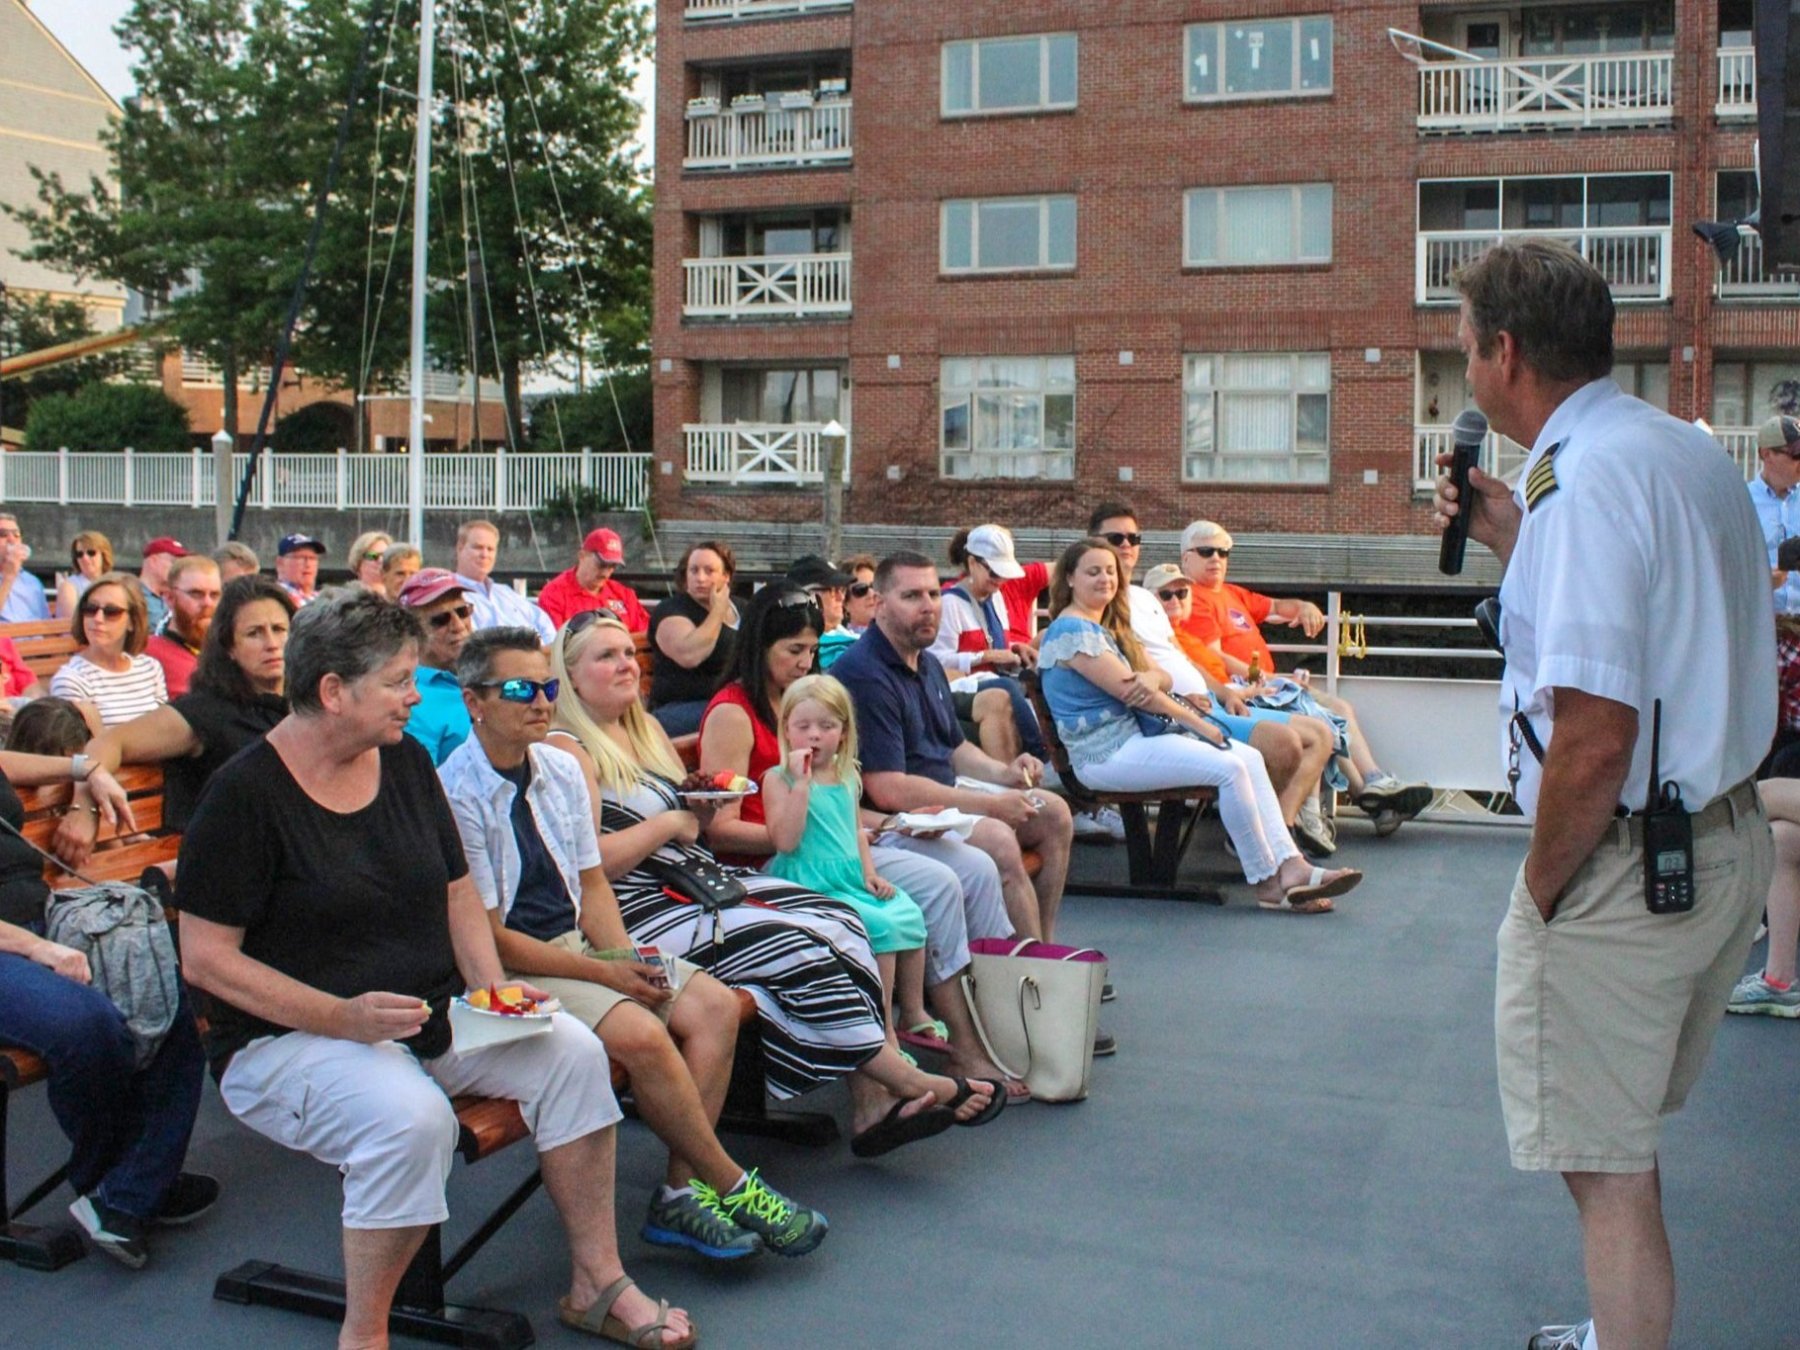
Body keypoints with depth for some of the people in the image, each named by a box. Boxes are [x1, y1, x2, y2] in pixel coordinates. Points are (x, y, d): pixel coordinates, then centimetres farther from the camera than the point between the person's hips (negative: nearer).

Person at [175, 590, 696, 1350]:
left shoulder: (406, 762, 7)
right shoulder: (245, 794, -13)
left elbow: (456, 891, 15)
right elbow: (205, 957, -14)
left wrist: (491, 987, -4)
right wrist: (343, 1017, -24)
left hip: (431, 1018, 7)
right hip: (287, 1038, -6)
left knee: (572, 1052, -16)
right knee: (411, 1116, -35)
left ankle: (597, 1283, -5)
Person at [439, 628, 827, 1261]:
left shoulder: (561, 769, 7)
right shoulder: (455, 796, -15)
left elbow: (592, 883, 12)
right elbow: (488, 937, -15)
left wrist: (626, 959, -7)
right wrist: (604, 974, -16)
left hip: (578, 945, 8)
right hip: (506, 972, -8)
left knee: (714, 1005, -10)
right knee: (639, 1033, -29)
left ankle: (681, 1192, -11)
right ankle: (731, 1187, -11)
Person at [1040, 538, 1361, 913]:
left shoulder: (1111, 625, 21)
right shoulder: (1071, 630, -11)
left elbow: (1160, 678, 11)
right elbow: (1127, 691, -16)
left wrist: (1151, 679, -16)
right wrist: (1200, 724, -11)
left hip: (1138, 733, 10)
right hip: (1107, 753, -10)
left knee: (1250, 758, -4)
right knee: (1229, 768, -22)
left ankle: (1290, 865, -11)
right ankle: (1268, 883, -13)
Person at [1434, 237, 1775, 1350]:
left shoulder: (1585, 479, -21)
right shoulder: (1693, 452, 9)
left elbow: (1596, 737, -27)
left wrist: (1543, 885, -14)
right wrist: (1518, 546, 17)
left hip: (1627, 868, -10)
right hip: (1732, 837, 10)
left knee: (1606, 1168, 2)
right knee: (1625, 1144, 25)